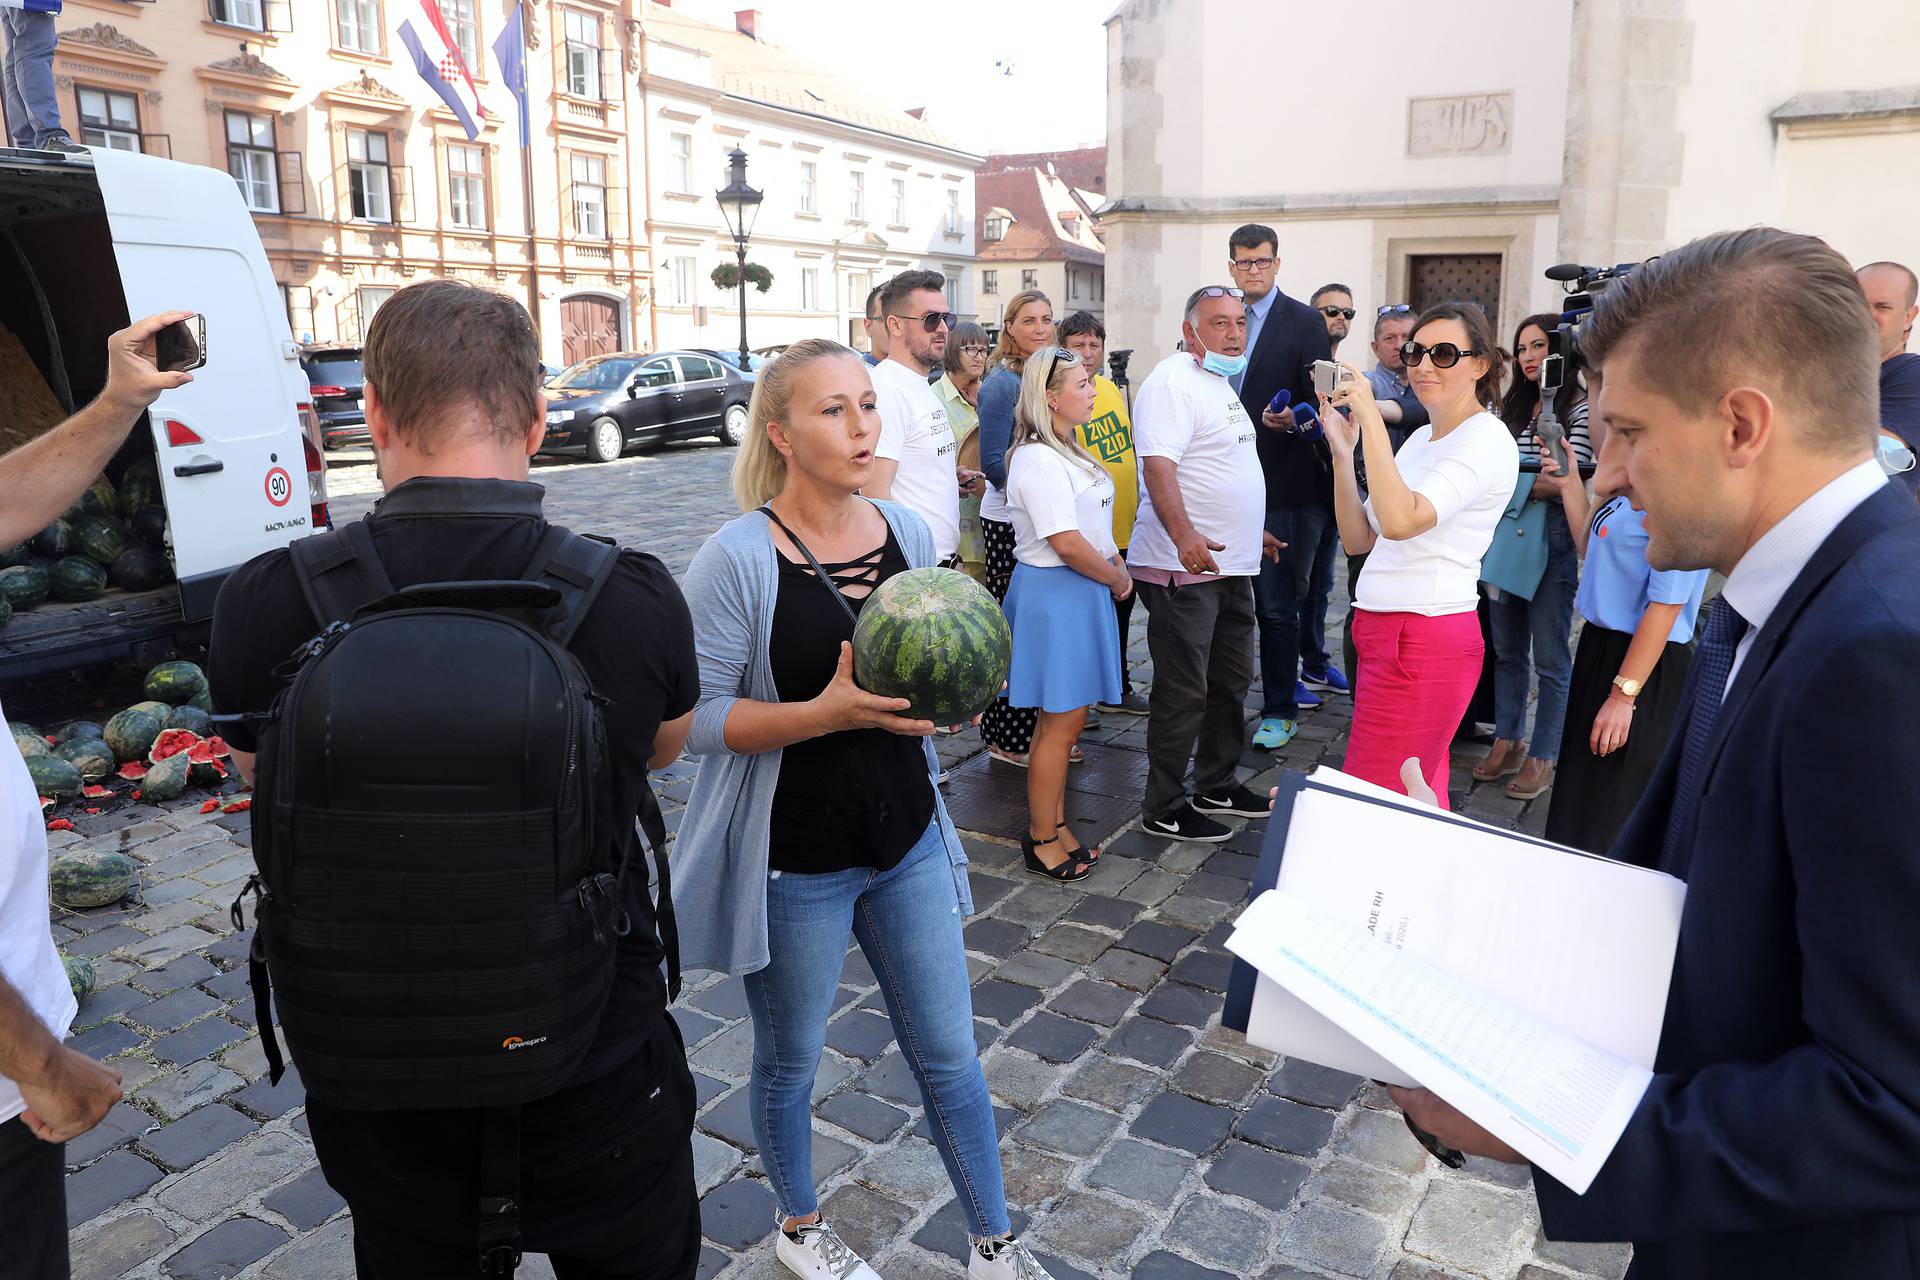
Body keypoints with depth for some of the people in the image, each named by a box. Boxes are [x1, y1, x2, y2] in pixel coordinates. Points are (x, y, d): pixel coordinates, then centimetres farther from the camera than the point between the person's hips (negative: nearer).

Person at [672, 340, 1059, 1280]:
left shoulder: (909, 533, -1)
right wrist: (824, 714, -28)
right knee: (789, 1060, 18)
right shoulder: (738, 559, -17)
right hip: (794, 858, -4)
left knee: (948, 1054, 14)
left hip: (905, 840, 4)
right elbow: (697, 717, -16)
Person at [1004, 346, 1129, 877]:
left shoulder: (1067, 451, 14)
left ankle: (1055, 825, 26)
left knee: (1065, 718, 15)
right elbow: (1067, 543, -23)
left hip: (1082, 590, 10)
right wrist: (1117, 579, -9)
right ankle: (1042, 840, 11)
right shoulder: (1038, 460, -19)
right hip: (1053, 594, -10)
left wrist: (1116, 564, 5)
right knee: (1061, 721, -2)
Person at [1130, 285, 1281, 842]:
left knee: (1230, 683, 18)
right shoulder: (1174, 381, -14)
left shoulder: (1219, 383, 18)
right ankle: (1164, 810, 11)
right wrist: (1184, 535, -40)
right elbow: (1158, 463, -27)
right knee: (1182, 692, -2)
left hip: (1230, 565, 10)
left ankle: (1218, 787, 34)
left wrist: (1251, 530, 30)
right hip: (1184, 566, -10)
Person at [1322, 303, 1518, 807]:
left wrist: (1371, 417, -23)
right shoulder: (1421, 438, 17)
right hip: (1382, 630, 9)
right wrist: (1342, 449, 2)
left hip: (1427, 641, -9)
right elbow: (1360, 539, 12)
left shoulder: (1487, 440, -11)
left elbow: (1401, 520, -27)